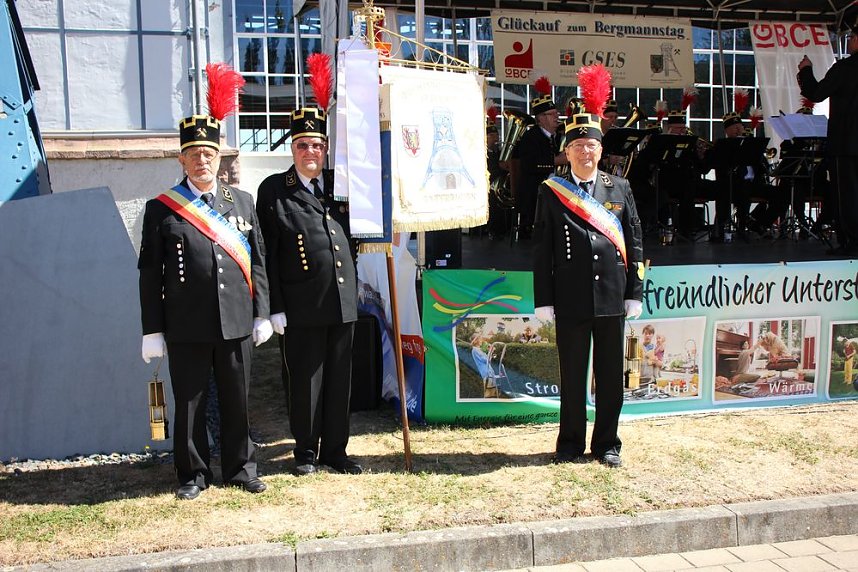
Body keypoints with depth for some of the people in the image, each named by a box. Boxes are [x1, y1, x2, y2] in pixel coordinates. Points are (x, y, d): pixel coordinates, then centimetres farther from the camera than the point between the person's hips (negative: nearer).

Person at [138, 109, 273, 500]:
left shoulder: (242, 202, 10)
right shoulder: (161, 209, 1)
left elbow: (257, 261, 10)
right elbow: (150, 273, 0)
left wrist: (261, 314, 5)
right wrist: (152, 330, -3)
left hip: (236, 323, 2)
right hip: (186, 327, -2)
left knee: (237, 401, 12)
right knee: (189, 404, 8)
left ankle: (241, 469, 27)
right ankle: (193, 475, 23)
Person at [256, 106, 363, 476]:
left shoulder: (340, 184, 10)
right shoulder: (273, 189, -2)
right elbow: (267, 253, -6)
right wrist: (275, 307, -9)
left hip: (343, 302, 4)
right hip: (301, 306, -4)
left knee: (339, 380, 11)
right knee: (304, 380, 6)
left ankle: (335, 450, 24)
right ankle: (307, 452, 22)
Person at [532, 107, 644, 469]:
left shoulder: (620, 189, 9)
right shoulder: (551, 192, 3)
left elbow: (634, 244, 9)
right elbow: (542, 249, 1)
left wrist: (634, 293, 4)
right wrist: (543, 300, -3)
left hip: (611, 297, 2)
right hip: (570, 300, -2)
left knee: (610, 374, 9)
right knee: (572, 375, 7)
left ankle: (606, 443, 23)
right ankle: (571, 444, 22)